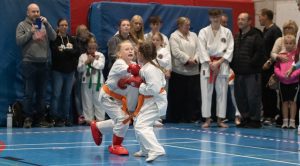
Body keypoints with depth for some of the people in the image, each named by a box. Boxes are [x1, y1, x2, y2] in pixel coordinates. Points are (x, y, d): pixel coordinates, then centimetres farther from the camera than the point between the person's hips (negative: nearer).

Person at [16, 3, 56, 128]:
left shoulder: (44, 25, 15)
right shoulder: (22, 25, 6)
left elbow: (53, 37, 2)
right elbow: (19, 41, -6)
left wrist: (47, 24, -9)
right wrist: (31, 32, -13)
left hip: (44, 63, 3)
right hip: (29, 63, -3)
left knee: (42, 93, 7)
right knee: (29, 93, -4)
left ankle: (41, 118, 12)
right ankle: (28, 118, 0)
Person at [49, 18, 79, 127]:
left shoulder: (72, 39, 14)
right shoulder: (54, 39, -1)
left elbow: (76, 52, 1)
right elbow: (55, 53, -15)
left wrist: (63, 51, -11)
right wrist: (69, 52, -14)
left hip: (70, 71, 4)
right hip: (58, 71, -4)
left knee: (67, 96, 7)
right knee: (56, 95, -7)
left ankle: (66, 118, 11)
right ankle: (55, 118, -6)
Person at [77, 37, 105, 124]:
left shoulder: (100, 55, 4)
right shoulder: (83, 56, 7)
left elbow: (101, 65, -10)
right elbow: (79, 69, 2)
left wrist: (93, 60, -12)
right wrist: (86, 62, -11)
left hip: (97, 81, -2)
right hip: (86, 80, 2)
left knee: (98, 101, 1)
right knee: (87, 101, 5)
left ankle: (100, 118, 7)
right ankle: (89, 118, 12)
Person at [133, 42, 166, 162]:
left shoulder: (150, 70, -25)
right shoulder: (147, 66, 7)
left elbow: (154, 89, -30)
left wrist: (140, 86, -19)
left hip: (154, 102, -11)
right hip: (149, 101, 11)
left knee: (141, 126, -19)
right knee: (138, 123, 21)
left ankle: (156, 150, -26)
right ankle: (146, 150, 32)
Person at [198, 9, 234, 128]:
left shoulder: (227, 32, 4)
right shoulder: (204, 32, 2)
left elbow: (230, 49, 0)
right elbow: (203, 49, -4)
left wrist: (219, 62, -10)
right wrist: (210, 63, -12)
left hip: (222, 64, 1)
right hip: (207, 64, -1)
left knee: (222, 92, 3)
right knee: (206, 92, -2)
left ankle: (220, 119, 10)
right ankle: (207, 119, 5)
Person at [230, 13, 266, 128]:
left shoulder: (256, 36, -5)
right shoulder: (236, 37, 18)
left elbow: (260, 52, -13)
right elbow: (232, 52, 19)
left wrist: (251, 64, -15)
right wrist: (233, 65, 6)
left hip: (252, 73, -7)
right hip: (239, 73, 7)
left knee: (253, 97, -6)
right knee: (240, 97, 10)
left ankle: (255, 120, 3)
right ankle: (245, 118, 20)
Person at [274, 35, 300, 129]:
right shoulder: (281, 54, 6)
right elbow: (276, 68, 5)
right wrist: (282, 75, -12)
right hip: (283, 81, 3)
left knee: (292, 101, -1)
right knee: (284, 101, 7)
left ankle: (292, 121, 4)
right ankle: (285, 121, 13)